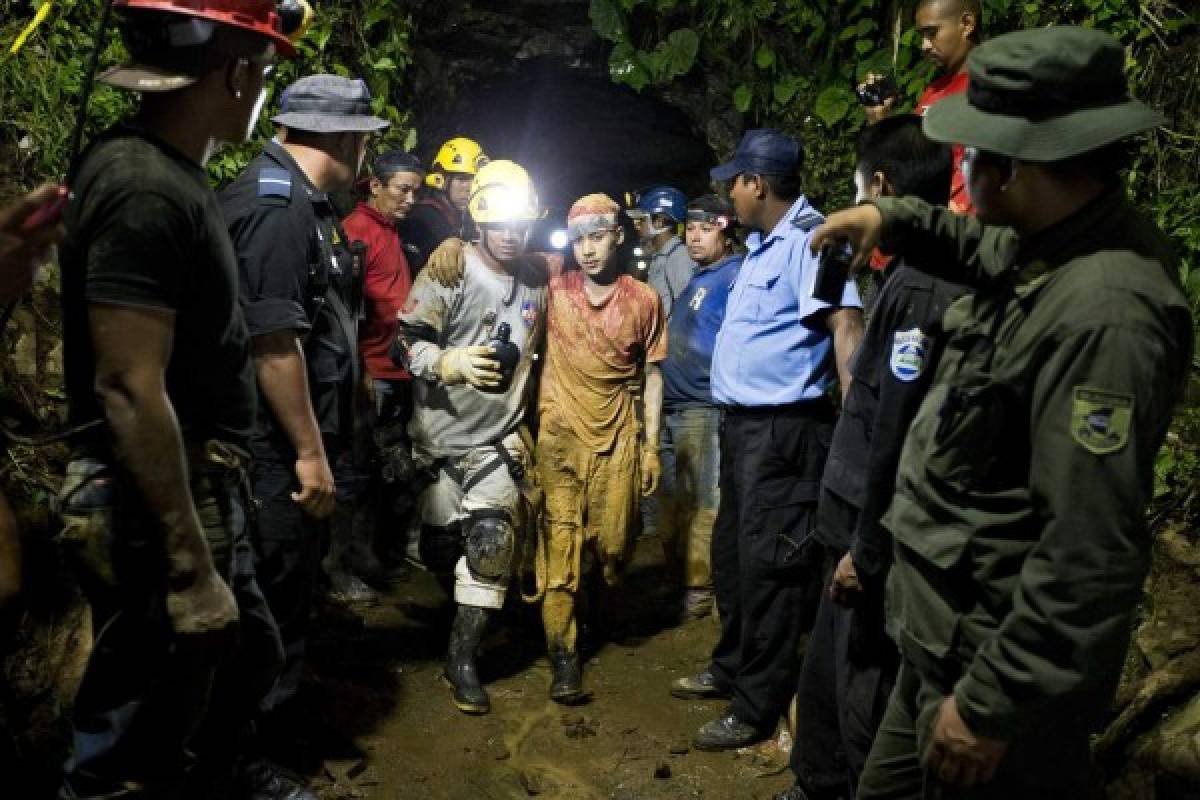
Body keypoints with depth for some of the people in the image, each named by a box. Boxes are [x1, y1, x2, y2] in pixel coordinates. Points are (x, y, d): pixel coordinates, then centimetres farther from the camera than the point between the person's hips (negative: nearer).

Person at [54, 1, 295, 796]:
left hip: (198, 489, 10)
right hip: (158, 505, -10)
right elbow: (129, 391, -26)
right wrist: (191, 567, -23)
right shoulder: (148, 190, -21)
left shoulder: (169, 172, 9)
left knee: (251, 656, 26)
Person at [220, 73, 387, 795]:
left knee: (293, 594, 22)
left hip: (297, 443, 11)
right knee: (277, 606, 2)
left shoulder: (305, 202, 15)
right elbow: (272, 339, -24)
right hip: (279, 452, -11)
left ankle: (272, 728, 40)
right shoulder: (275, 206, -18)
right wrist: (310, 453, -20)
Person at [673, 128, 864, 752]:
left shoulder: (809, 238, -15)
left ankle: (758, 705, 12)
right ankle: (732, 668, 37)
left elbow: (845, 323, -26)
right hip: (744, 422, 10)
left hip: (783, 427, -10)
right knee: (731, 552, 20)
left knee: (767, 563, -1)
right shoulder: (763, 244, 16)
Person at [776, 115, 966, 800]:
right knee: (828, 675, 22)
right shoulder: (929, 274, 9)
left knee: (865, 696, 5)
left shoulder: (921, 286, -20)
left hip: (881, 543, -9)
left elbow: (896, 435, -23)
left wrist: (865, 549, -16)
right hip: (867, 532, 9)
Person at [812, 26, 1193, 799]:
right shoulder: (1047, 245, 1)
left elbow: (1092, 555, -30)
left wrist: (994, 705, -23)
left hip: (1002, 658, -9)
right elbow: (985, 244, 28)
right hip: (946, 635, 9)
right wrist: (895, 216, 12)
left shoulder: (1103, 314, -29)